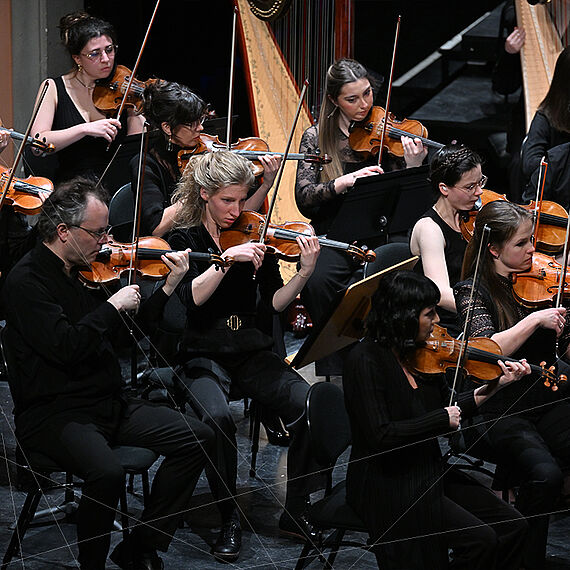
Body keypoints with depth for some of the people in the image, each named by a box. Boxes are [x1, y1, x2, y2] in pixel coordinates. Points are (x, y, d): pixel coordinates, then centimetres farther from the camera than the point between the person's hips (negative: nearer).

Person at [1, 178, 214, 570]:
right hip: (53, 414, -8)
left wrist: (168, 288, 9)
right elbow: (66, 346, -27)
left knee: (197, 438, -4)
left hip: (109, 402, 8)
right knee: (107, 473, -35)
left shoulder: (88, 270, 11)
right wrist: (114, 306, -17)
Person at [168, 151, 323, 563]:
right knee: (217, 416, -34)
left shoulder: (253, 238, 8)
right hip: (200, 355, -3)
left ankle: (295, 511, -8)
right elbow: (187, 299, -18)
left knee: (308, 403, -23)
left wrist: (305, 272, -13)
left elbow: (273, 303, 3)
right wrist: (228, 258, -26)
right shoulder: (183, 238, -1)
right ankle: (230, 520, -15)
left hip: (250, 351, 3)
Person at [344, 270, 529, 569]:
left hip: (429, 473, 8)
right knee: (480, 540, -19)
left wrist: (493, 388, 1)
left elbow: (448, 407, 14)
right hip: (388, 488, -8)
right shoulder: (366, 360, -20)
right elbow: (381, 436, -26)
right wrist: (443, 418, -19)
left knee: (513, 526, -1)